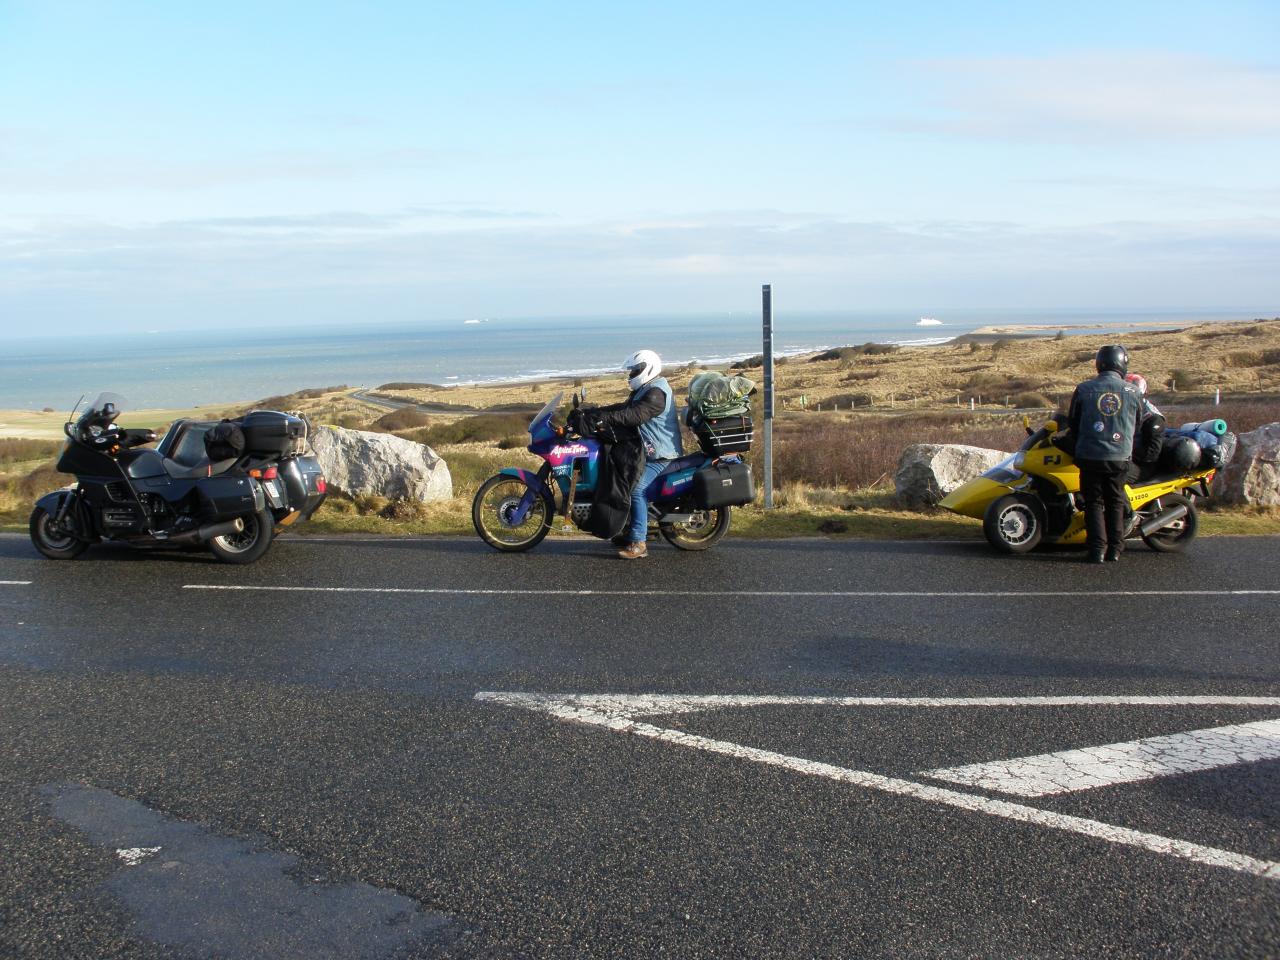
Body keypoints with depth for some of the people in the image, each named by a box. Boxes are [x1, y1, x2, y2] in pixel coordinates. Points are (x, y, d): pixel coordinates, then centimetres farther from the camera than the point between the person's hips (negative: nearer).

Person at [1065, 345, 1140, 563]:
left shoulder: (1083, 389, -2)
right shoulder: (1133, 392, 0)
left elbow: (1072, 422, 8)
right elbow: (1137, 426, 12)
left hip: (1090, 456, -1)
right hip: (1120, 457, 1)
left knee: (1094, 502, 6)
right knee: (1115, 502, 12)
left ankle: (1097, 549, -1)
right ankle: (1115, 549, 11)